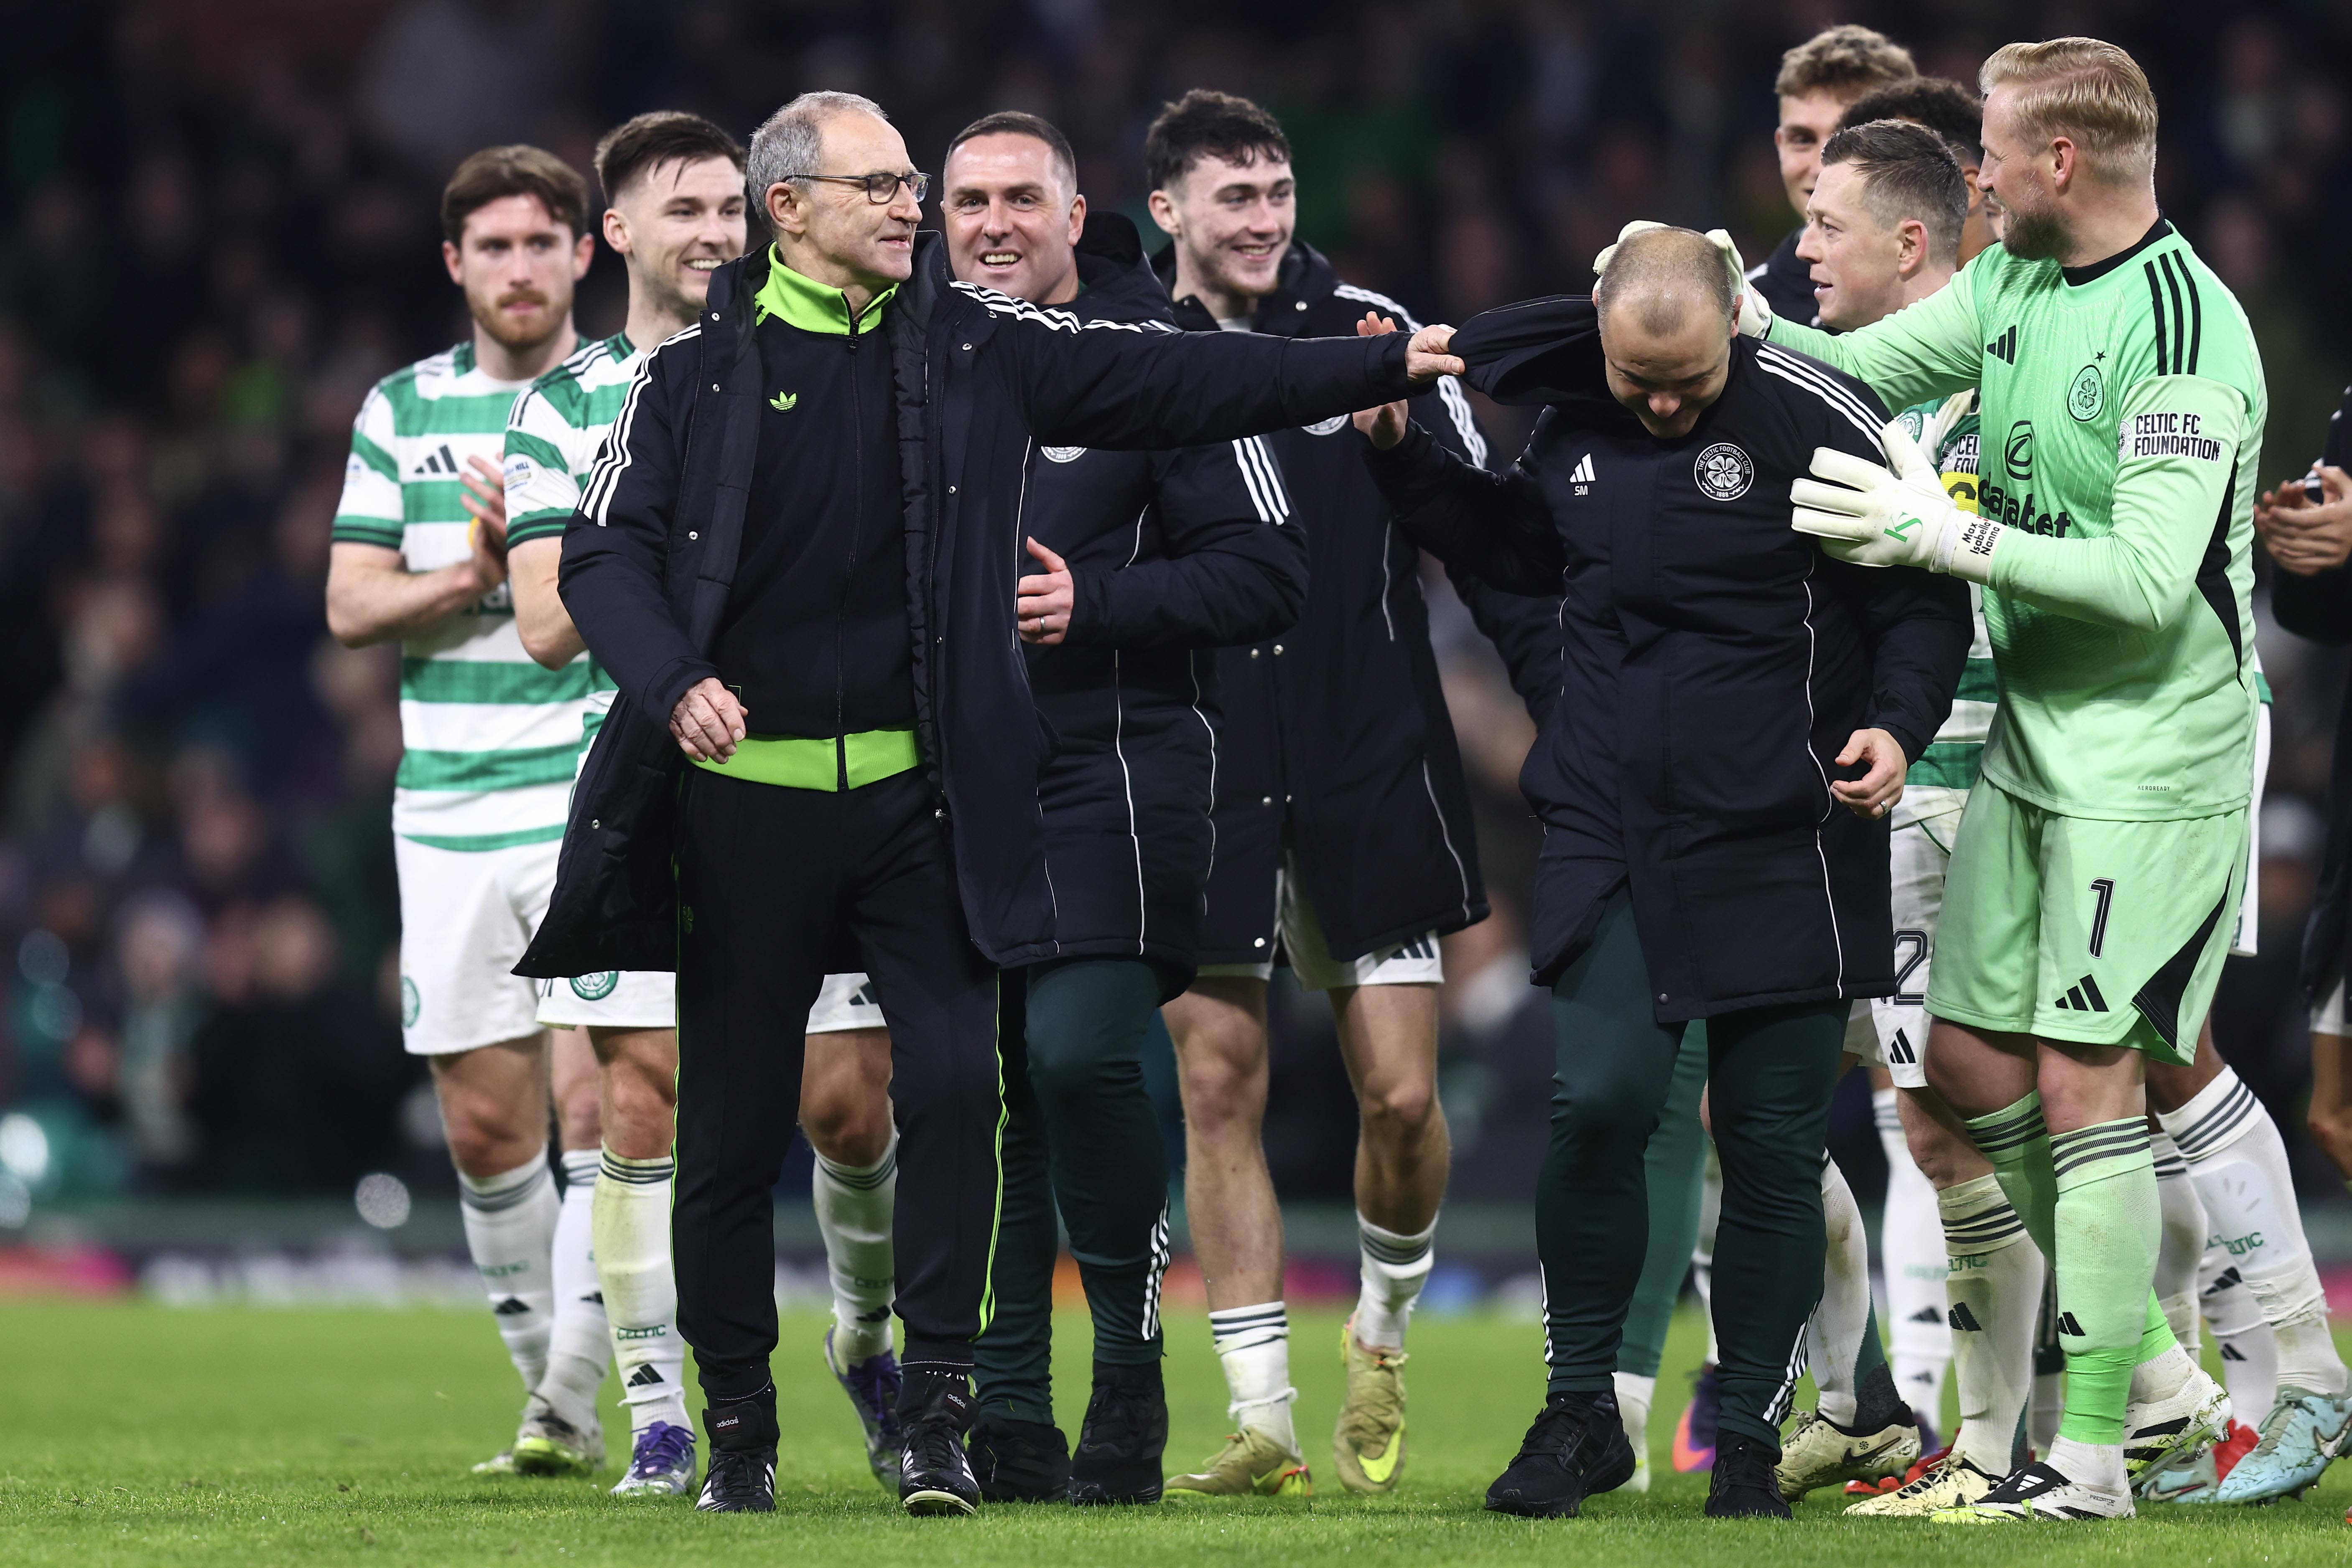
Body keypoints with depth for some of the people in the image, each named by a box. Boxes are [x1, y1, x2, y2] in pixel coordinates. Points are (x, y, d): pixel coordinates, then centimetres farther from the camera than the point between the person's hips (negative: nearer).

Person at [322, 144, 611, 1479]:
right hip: (449, 808, 4)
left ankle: (572, 1404, -13)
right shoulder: (402, 411, 11)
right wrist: (474, 575, -10)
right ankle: (552, 1402, 16)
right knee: (486, 1124, 4)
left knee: (594, 1103, -13)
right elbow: (352, 606, 6)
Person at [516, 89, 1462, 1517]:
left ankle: (940, 1413, -2)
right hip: (746, 798, -1)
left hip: (921, 795, 1)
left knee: (955, 1083, -11)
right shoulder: (701, 370, -1)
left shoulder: (973, 345, 4)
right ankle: (738, 1426, 19)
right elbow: (607, 553, -3)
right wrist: (673, 683, -21)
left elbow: (1172, 380, 2)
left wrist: (1383, 369, -3)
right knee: (734, 1122, 5)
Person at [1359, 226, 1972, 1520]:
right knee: (1597, 1103, -10)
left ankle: (1748, 1440, 13)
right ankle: (1581, 1412, 5)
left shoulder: (1814, 421, -9)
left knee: (1771, 1145, 1)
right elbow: (1515, 546, 27)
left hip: (1780, 851, -3)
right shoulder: (1572, 425, 7)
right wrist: (1402, 456, 16)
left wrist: (1897, 723, -19)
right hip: (1606, 833, 3)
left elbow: (1924, 596, -4)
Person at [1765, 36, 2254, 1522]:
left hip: (2152, 759, -9)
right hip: (2031, 736, 9)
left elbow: (2150, 579, -25)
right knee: (1973, 1058, 10)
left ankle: (2093, 1454, -3)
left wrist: (1947, 534, -23)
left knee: (2085, 1080, -9)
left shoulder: (2185, 332, -20)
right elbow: (1864, 367, 12)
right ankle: (2156, 1375, 21)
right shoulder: (2018, 283, 8)